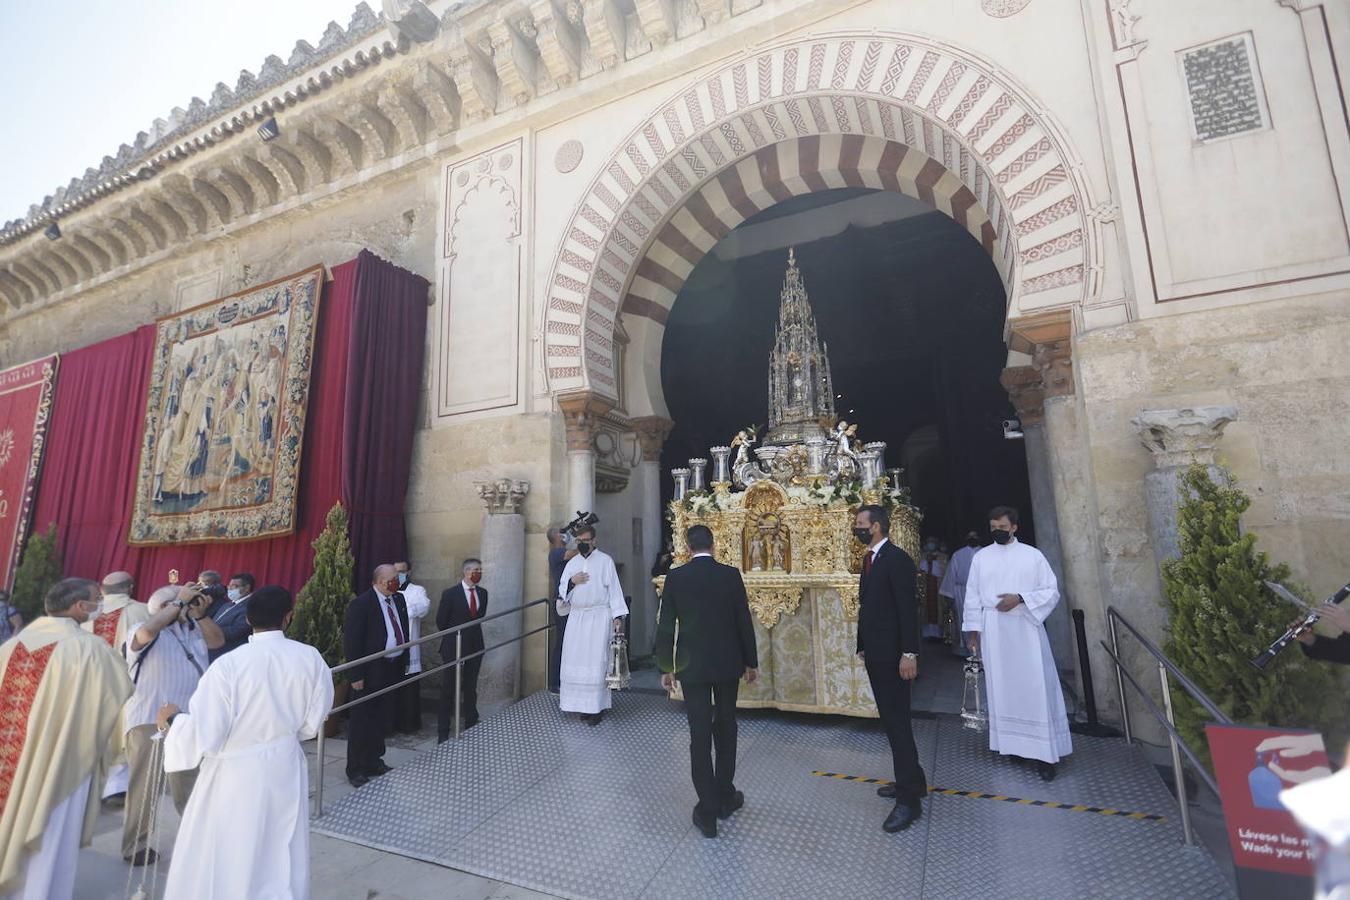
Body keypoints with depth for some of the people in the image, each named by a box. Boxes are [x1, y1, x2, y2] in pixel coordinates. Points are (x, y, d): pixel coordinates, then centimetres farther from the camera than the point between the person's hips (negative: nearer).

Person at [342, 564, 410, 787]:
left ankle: (373, 762, 34)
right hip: (371, 671, -7)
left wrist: (404, 661, 10)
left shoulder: (398, 599, 6)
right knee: (361, 721, 5)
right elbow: (351, 641, -16)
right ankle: (355, 770, 20)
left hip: (393, 668, 7)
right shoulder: (361, 604, -16)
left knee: (382, 719, 18)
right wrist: (356, 675, -17)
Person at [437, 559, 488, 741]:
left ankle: (471, 728, 27)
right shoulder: (450, 594, -11)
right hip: (454, 647, -4)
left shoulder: (483, 593, 3)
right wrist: (451, 638, 6)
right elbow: (441, 621, -4)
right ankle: (443, 734, 14)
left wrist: (473, 633, 11)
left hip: (475, 647, 4)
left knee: (471, 689, 15)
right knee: (448, 691, 4)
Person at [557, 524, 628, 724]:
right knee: (575, 660, 4)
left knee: (596, 661, -4)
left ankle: (597, 707, 4)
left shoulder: (605, 561, -2)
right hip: (576, 617, 5)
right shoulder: (572, 563, 12)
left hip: (599, 617, -4)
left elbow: (614, 588, -4)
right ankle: (582, 703, 16)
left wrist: (618, 616, -10)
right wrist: (572, 582, -8)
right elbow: (562, 591, 13)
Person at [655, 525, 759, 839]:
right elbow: (744, 622, -4)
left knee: (700, 735, 6)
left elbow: (665, 626, -5)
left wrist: (665, 667, 5)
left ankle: (708, 810, 13)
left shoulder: (675, 577, -7)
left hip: (691, 666, -1)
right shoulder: (731, 574, -7)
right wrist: (751, 662, 8)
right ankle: (725, 796, 32)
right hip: (727, 663, 1)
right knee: (725, 729, 18)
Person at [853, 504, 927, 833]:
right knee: (891, 720, 17)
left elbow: (909, 608, -19)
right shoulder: (870, 559, 11)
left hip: (892, 655, -9)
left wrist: (909, 654, -21)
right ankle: (911, 781, 32)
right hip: (875, 654, 9)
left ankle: (909, 799, 8)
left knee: (897, 722, -2)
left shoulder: (897, 559, -15)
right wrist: (863, 646, 14)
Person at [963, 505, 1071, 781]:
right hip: (993, 631, 2)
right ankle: (1012, 744, 15)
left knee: (1034, 687, -3)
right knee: (1001, 687, 5)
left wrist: (1020, 599, -15)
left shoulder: (1033, 555, 2)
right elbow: (973, 596, 8)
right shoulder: (981, 557, 7)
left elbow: (1052, 591, 1)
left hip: (1026, 629, -2)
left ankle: (1042, 751, 4)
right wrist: (972, 629, 4)